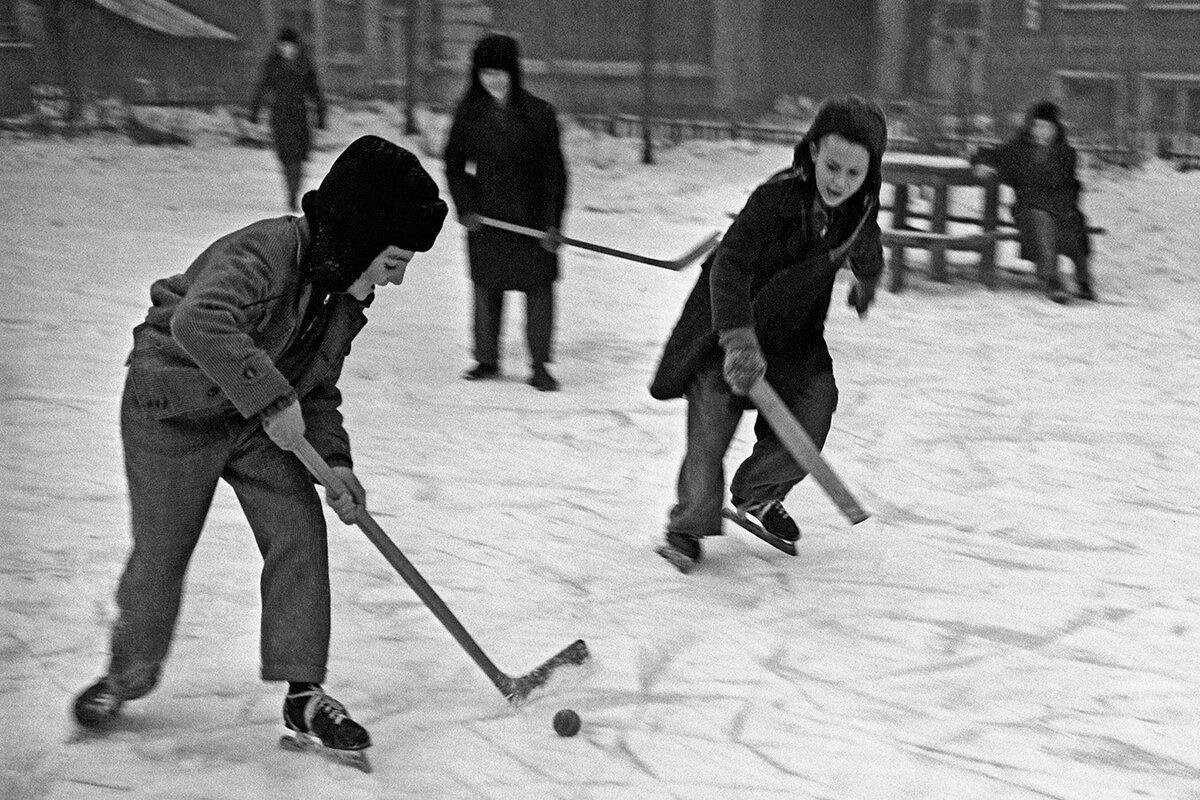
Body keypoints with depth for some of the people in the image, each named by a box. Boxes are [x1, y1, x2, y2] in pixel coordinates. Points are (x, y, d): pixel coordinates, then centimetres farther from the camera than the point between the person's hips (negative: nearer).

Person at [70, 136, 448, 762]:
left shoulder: (345, 296, -2)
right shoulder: (261, 254, -30)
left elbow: (318, 391, 7)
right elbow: (198, 323, -48)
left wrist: (334, 461, -8)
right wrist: (271, 397, -45)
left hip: (263, 422, 7)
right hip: (174, 412, -7)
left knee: (299, 535, -6)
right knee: (161, 555, 4)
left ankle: (303, 695, 3)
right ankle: (128, 674, 32)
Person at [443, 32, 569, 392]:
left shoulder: (539, 113, -6)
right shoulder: (469, 112, 0)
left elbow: (554, 170, -4)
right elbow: (454, 163, 8)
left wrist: (552, 222, -8)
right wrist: (465, 208, -2)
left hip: (532, 217, -2)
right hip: (485, 217, 2)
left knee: (539, 288, -2)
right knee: (486, 288, 10)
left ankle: (539, 365, 9)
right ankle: (486, 359, 24)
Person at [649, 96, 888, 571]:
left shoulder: (862, 207, -11)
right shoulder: (777, 197, -30)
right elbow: (730, 264, -38)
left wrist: (866, 282, 36)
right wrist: (738, 338, -49)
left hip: (796, 328, 5)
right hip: (730, 322, -5)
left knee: (816, 403, -8)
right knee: (714, 412, -15)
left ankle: (757, 494, 18)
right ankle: (690, 524, 2)